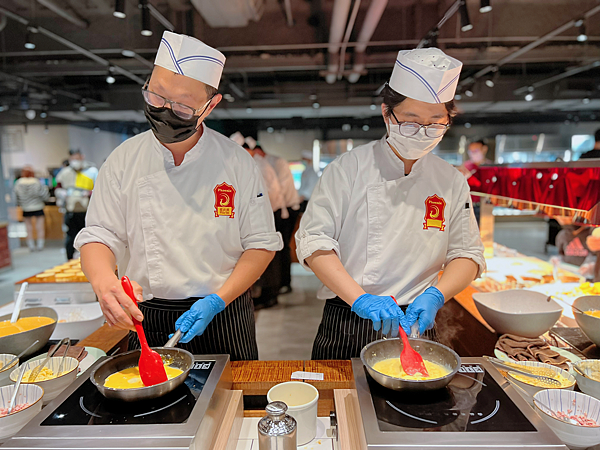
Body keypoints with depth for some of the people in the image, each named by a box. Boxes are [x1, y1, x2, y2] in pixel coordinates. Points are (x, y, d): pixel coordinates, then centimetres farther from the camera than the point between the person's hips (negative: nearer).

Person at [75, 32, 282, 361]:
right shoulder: (124, 160, -5)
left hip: (223, 320, -1)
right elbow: (98, 236, -2)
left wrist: (218, 301, -17)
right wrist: (103, 280, -24)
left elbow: (261, 244, -6)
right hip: (145, 319, 2)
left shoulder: (236, 161, -10)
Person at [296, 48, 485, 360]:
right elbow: (314, 242, -14)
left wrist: (435, 296, -14)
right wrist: (360, 299, -25)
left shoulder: (452, 182, 1)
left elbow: (467, 254, 5)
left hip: (414, 324, 3)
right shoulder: (348, 169, -9)